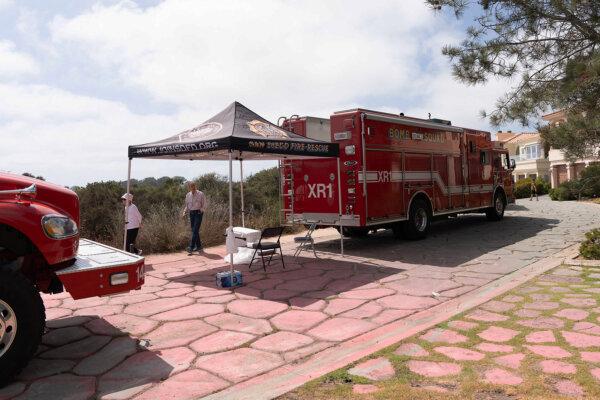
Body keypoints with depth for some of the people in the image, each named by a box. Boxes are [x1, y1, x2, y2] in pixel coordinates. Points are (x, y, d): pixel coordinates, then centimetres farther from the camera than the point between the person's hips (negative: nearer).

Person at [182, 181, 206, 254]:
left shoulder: (201, 194, -4)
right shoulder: (188, 195, 10)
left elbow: (204, 205, -2)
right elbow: (187, 205, 17)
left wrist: (200, 210, -20)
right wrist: (184, 211, 0)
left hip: (198, 213, -5)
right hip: (191, 213, 6)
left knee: (195, 230, -12)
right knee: (194, 231, 8)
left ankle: (191, 248, -16)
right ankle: (198, 246, 19)